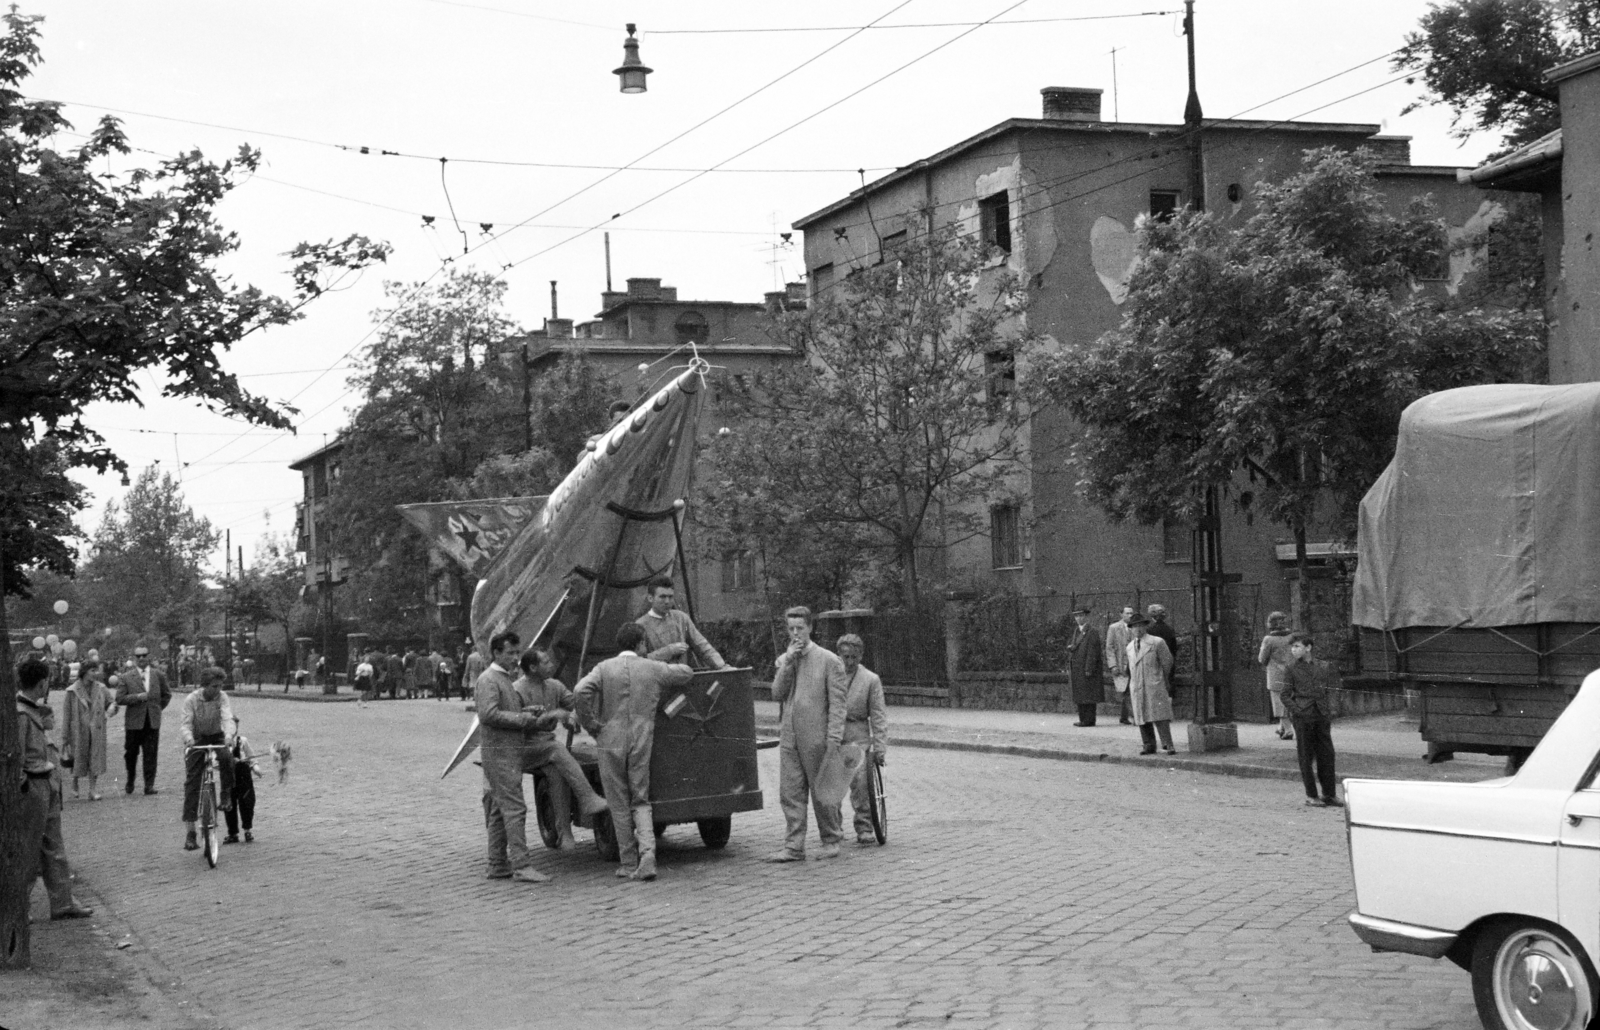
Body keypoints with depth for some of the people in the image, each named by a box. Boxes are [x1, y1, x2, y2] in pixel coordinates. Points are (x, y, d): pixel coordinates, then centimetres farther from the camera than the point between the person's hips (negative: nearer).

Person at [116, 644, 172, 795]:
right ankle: (129, 782, 27)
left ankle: (149, 785, 0)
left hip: (153, 722, 1)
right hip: (133, 721, -1)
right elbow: (120, 698, -5)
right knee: (131, 753, 7)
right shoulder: (126, 677, 1)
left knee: (150, 755, -2)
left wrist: (157, 708, 10)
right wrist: (138, 697, -15)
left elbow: (166, 695, 19)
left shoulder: (158, 675, 7)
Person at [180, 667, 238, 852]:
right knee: (192, 783, -7)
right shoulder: (191, 699, -14)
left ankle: (226, 796, -10)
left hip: (217, 737, 1)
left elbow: (228, 718, -25)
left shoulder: (222, 698, -13)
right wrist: (188, 738, -41)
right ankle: (189, 832, -5)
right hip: (197, 740, -1)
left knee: (226, 757, -34)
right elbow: (186, 723, -19)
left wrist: (229, 735, -46)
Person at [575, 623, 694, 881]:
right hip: (642, 743, 1)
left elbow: (581, 692, -18)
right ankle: (647, 852, -12)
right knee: (640, 802, 11)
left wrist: (590, 724, -6)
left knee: (619, 805, 9)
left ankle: (628, 864, 11)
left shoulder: (604, 669, -1)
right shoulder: (654, 669, 4)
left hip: (611, 741, -1)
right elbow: (687, 673, 18)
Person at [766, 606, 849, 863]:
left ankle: (831, 840, 18)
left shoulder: (829, 661, -4)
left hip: (816, 738, -5)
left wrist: (833, 739, -14)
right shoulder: (784, 660, 13)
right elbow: (777, 694, 2)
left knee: (821, 792, 4)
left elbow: (837, 702, -7)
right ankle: (794, 847, 5)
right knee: (790, 794, 2)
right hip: (789, 738, 5)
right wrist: (788, 663, -8)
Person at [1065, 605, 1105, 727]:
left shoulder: (1093, 632, -7)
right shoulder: (1075, 632, 17)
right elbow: (1070, 650, 17)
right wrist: (1068, 668, 10)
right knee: (1079, 694, 8)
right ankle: (1083, 719, 13)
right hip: (1076, 669, 8)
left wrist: (1089, 669, -19)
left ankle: (1089, 720, -5)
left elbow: (1093, 652, -14)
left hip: (1088, 668, -8)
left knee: (1089, 694, -6)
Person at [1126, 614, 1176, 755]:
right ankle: (1149, 746, 9)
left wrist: (1162, 679, 12)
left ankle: (1167, 745, -13)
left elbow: (1167, 662, 5)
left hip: (1154, 685, -5)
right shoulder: (1130, 646, 16)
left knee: (1160, 716, -11)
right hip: (1137, 688, 5)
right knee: (1142, 718, 3)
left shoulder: (1157, 642, -1)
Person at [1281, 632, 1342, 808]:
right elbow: (1286, 695, 2)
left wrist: (1328, 708, 5)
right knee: (1306, 756, 1)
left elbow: (1329, 690, 18)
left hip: (1322, 716, 3)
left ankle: (1329, 794, 12)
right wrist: (1296, 710, -10)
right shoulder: (1292, 669, 1)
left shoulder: (1323, 667, 9)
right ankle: (1311, 795, 8)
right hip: (1303, 717, -3)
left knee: (1327, 754, 4)